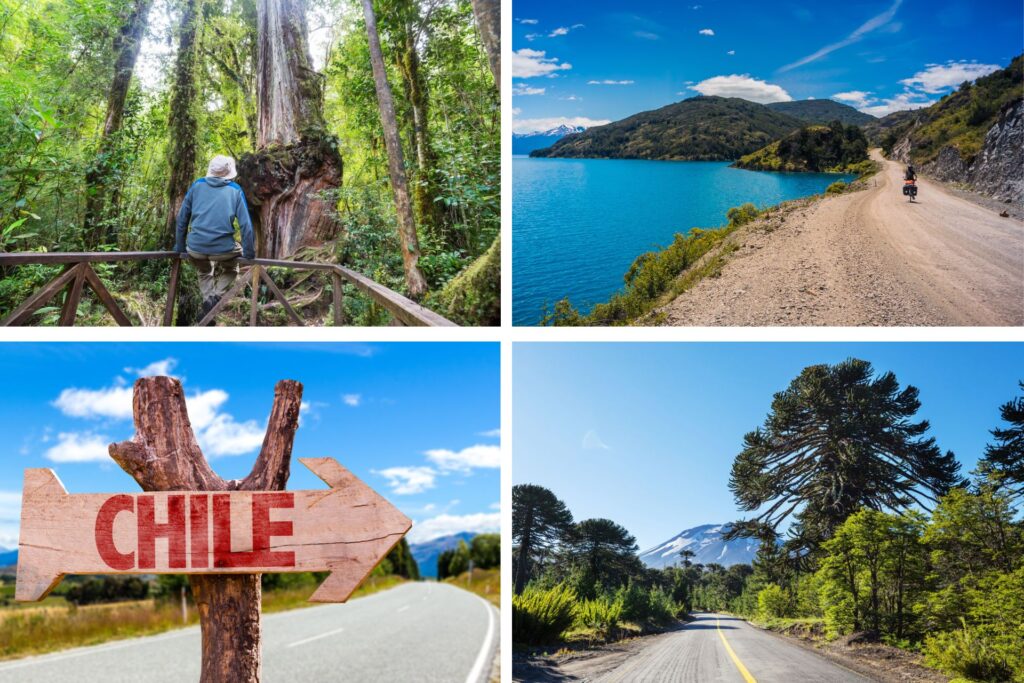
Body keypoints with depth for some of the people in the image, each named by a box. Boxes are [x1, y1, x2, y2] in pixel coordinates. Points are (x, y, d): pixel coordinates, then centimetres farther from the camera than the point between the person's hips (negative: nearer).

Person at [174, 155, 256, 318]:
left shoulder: (197, 185, 11)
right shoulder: (235, 190, 7)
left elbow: (182, 217, 13)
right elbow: (245, 223, 0)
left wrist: (180, 246, 22)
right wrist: (248, 252, 8)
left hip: (196, 248, 2)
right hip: (223, 249, -2)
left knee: (204, 272, 34)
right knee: (230, 269, 32)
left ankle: (207, 298, 6)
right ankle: (217, 295, 6)